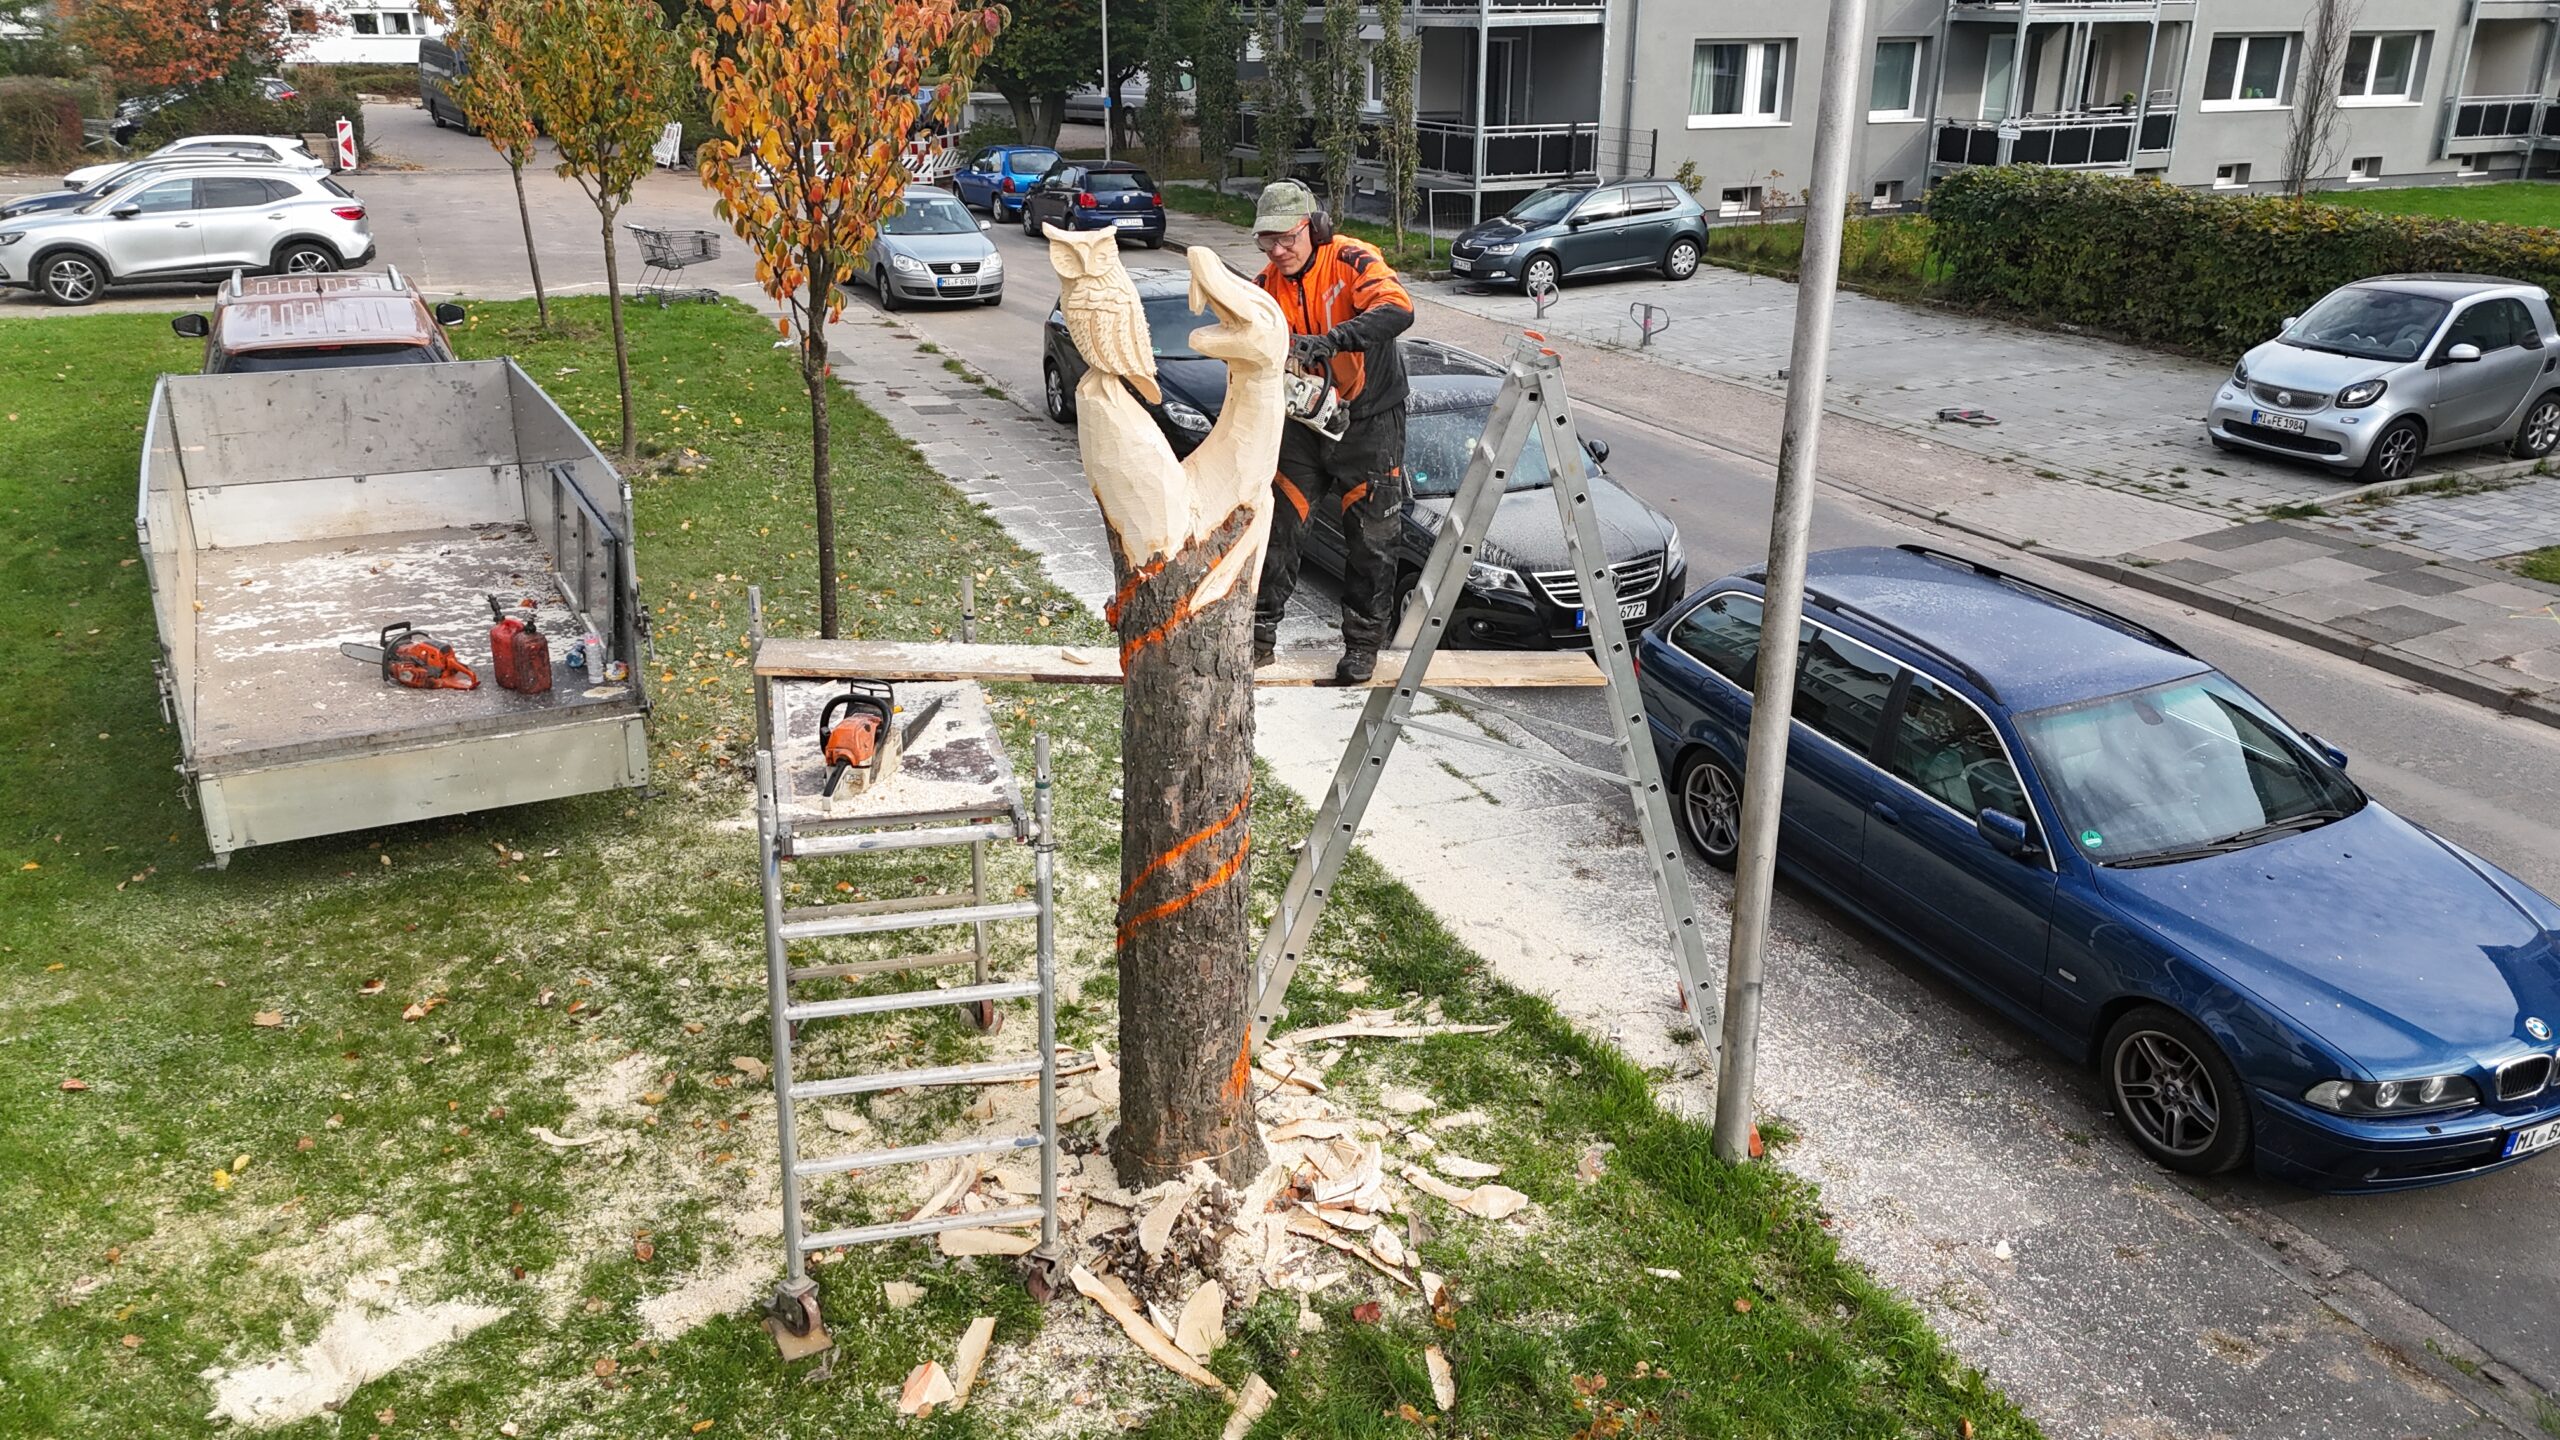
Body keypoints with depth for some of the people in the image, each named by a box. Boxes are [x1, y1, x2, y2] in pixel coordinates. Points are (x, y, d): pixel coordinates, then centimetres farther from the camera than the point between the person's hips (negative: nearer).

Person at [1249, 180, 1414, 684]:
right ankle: (1260, 636, 16)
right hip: (1305, 421, 5)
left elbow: (1397, 308, -35)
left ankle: (1363, 644, 18)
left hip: (1370, 420, -5)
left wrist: (1330, 340, -46)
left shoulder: (1352, 260, -18)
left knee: (1371, 539, 4)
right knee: (1278, 528, 5)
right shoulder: (1265, 288, -1)